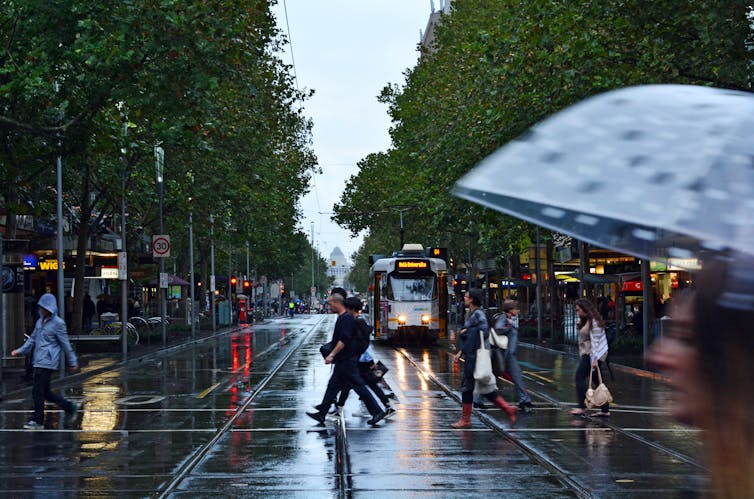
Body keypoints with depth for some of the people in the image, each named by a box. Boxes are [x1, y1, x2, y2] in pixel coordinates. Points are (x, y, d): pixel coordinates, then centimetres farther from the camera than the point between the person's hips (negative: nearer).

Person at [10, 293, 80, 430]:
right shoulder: (40, 321, 15)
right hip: (39, 361, 8)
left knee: (38, 392, -8)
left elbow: (65, 344, -5)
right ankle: (70, 407, 23)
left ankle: (38, 421, 0)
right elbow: (33, 339, 23)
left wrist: (73, 362, -1)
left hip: (47, 362, -8)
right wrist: (20, 351, 14)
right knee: (45, 392, 12)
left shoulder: (58, 323, -8)